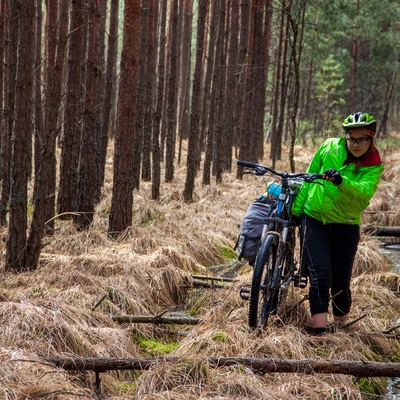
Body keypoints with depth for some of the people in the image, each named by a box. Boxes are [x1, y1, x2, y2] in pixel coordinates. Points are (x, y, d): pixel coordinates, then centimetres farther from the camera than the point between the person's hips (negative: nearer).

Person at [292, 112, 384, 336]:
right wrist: (297, 207, 10)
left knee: (341, 282, 4)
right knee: (320, 275, -14)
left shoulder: (374, 167, -8)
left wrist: (341, 181, -46)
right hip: (314, 218, 0)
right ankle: (320, 330, -16)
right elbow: (308, 178, 7)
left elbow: (364, 192, -29)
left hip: (345, 225, 0)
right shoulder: (329, 148, -4)